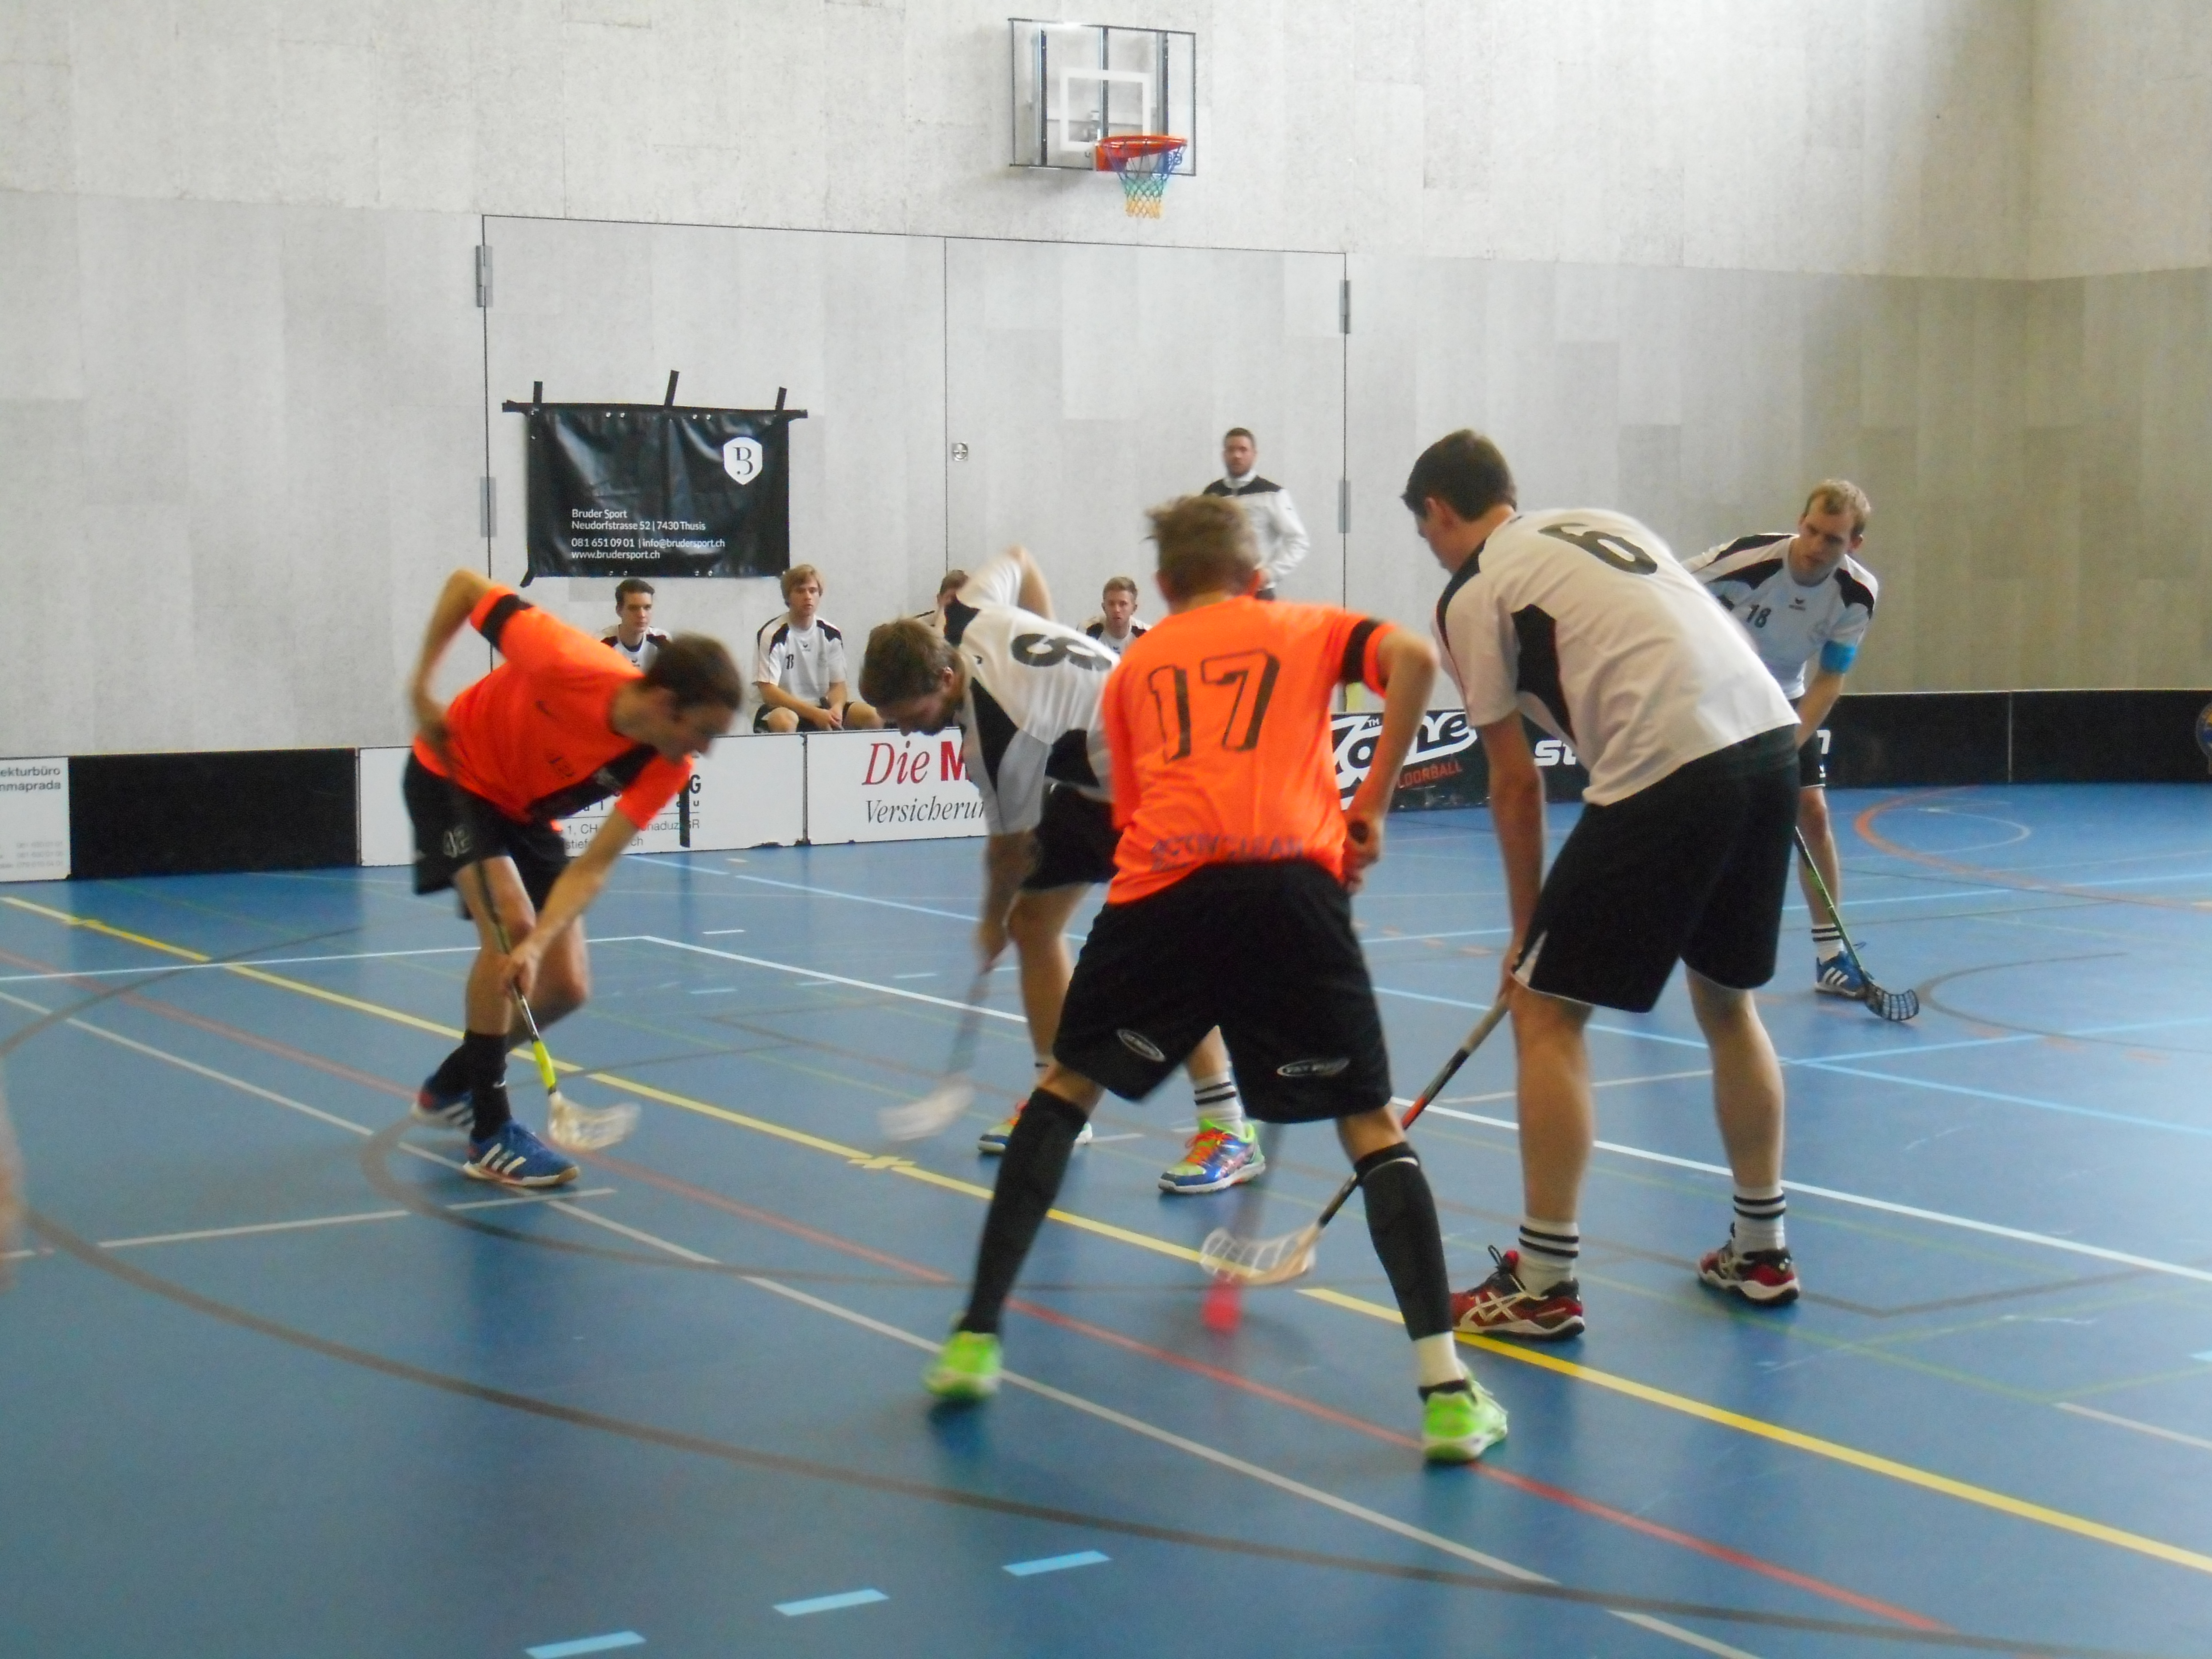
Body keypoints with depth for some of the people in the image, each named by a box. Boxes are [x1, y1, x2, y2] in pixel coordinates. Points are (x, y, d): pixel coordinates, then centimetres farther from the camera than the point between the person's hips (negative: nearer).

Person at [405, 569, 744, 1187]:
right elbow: (465, 585, -24)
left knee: (564, 988, 0)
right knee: (509, 924, -26)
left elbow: (593, 866, -26)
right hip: (453, 777, -5)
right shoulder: (565, 666, -38)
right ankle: (490, 1136, -19)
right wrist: (422, 686, -21)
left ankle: (449, 1087, 27)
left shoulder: (666, 768, -24)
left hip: (526, 812, 5)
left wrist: (539, 944, -40)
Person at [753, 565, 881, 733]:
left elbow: (838, 686, 6)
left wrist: (836, 710, -20)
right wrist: (815, 714, -27)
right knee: (784, 721, -40)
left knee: (873, 716, -16)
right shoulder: (772, 634, -12)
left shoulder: (831, 635, 4)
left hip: (821, 708, 5)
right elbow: (768, 692, -18)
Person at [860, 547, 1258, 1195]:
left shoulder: (998, 734, -33)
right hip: (1083, 778, 11)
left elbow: (1011, 846, -17)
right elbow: (1019, 561, 10)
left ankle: (1228, 1129, -25)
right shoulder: (965, 616, -12)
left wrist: (992, 922, 2)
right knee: (1034, 922, 8)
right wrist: (1054, 650, 13)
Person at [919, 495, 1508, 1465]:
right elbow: (1412, 658, 4)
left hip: (1162, 884, 1)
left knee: (1069, 1086, 19)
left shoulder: (1134, 668, 27)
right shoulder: (1303, 629, 23)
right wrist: (1372, 803, 7)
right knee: (1370, 1123, 5)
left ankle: (976, 1339, 16)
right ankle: (1447, 1392, -5)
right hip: (1291, 879, -1)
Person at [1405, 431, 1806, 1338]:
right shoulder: (1602, 523, 25)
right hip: (1771, 734, 8)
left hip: (1668, 769, -7)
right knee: (1727, 1000, 24)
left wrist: (1527, 930, 16)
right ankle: (1761, 1251, 33)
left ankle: (1543, 1283, 6)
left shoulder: (1472, 594, 6)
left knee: (1546, 1011, 4)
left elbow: (1517, 785, 6)